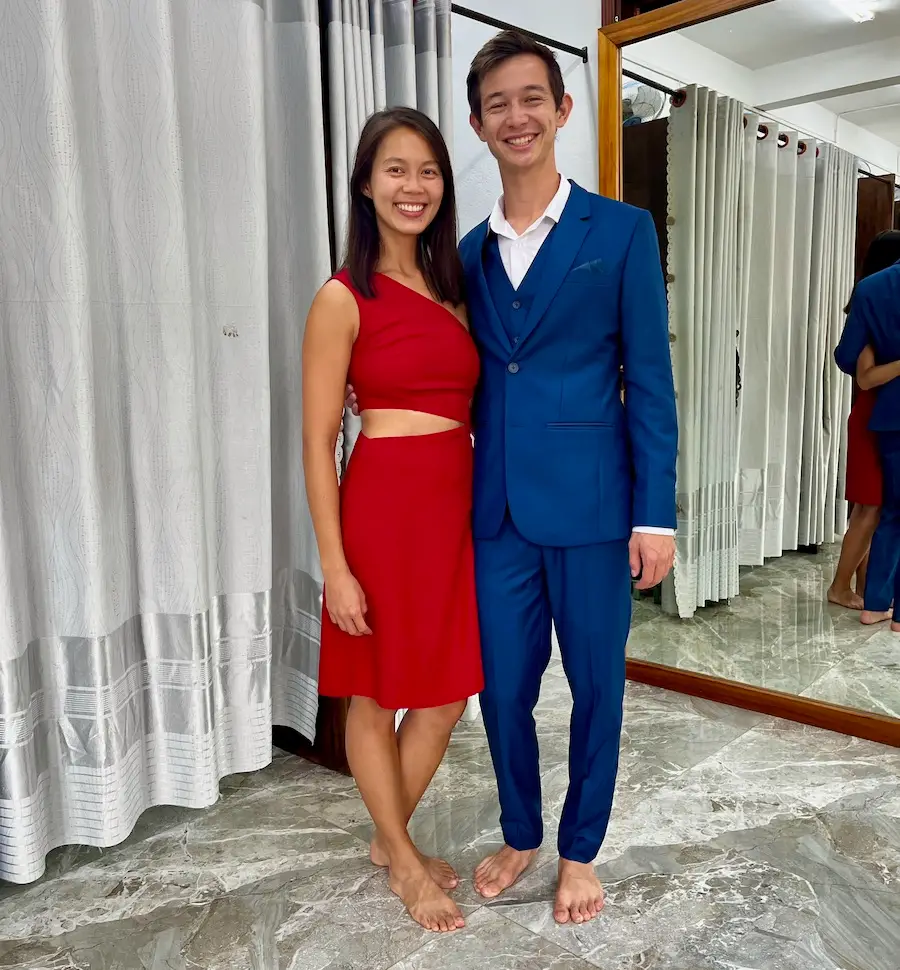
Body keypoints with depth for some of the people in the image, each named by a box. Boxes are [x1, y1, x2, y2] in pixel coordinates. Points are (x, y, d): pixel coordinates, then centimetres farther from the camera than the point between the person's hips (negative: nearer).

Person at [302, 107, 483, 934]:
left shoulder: (451, 289, 11)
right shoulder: (343, 299, -7)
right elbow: (317, 442, -9)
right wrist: (335, 567, -12)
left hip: (458, 509, 7)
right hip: (384, 509, -6)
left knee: (447, 696, 15)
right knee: (376, 699, 12)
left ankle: (391, 838, 39)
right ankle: (404, 862, 34)